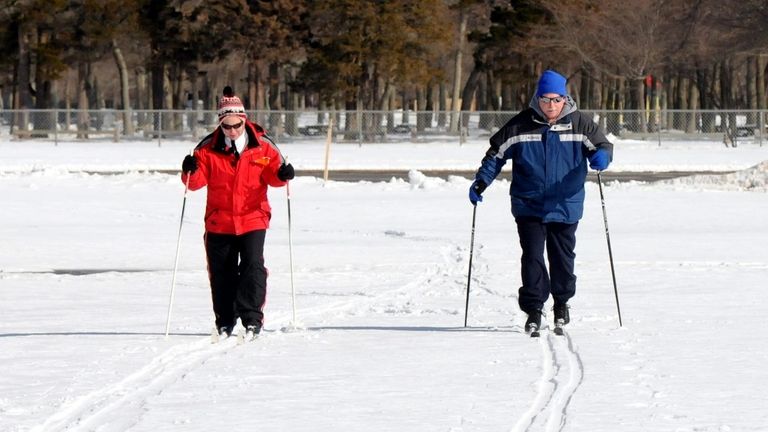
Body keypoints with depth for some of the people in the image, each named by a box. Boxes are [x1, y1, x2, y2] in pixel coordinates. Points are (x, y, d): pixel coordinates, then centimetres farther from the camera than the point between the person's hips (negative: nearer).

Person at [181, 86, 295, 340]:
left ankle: (252, 319, -8)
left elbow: (272, 174, 3)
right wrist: (191, 171, -23)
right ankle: (225, 323, 18)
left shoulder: (262, 145, -3)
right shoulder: (208, 148, -2)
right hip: (219, 221, 1)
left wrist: (282, 173, -19)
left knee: (253, 267, -12)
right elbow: (197, 182, -2)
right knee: (222, 273, 6)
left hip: (253, 219, -1)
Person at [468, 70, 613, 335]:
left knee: (562, 258, 11)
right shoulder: (521, 125, -3)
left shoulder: (578, 124, -3)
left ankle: (562, 302, 33)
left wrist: (601, 156, -23)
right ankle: (534, 309, -2)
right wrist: (481, 182, -3)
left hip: (565, 206, 1)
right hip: (529, 206, -1)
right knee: (532, 257, -8)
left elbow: (602, 145, 2)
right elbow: (496, 152, 5)